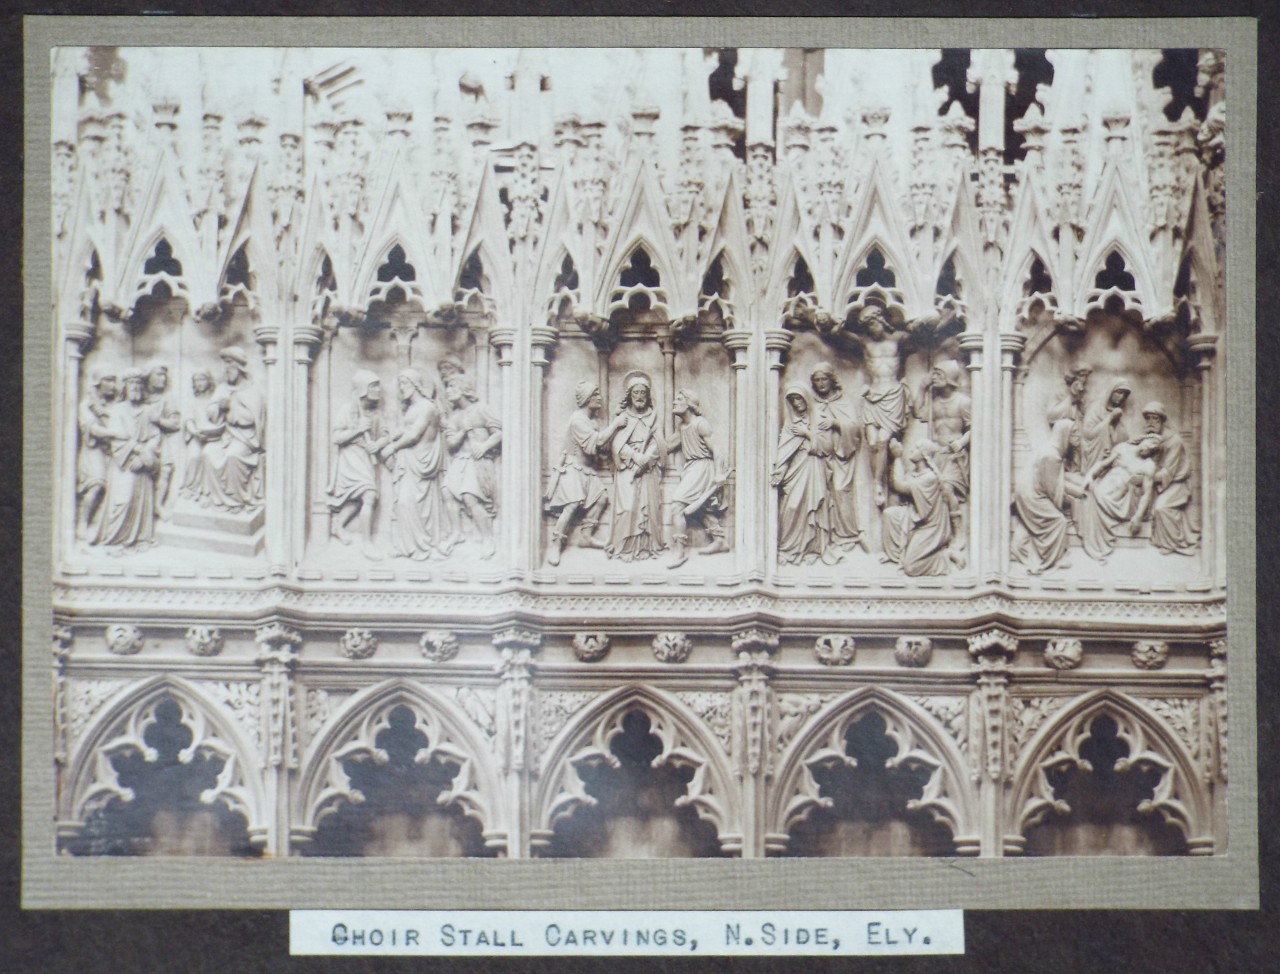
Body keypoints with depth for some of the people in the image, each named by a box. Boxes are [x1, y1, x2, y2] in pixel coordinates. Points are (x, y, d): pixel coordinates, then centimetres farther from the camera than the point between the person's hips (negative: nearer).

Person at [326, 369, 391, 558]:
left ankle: (337, 525, 36)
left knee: (359, 499, 14)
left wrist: (379, 443, -12)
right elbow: (336, 438, -13)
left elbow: (386, 435, 9)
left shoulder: (375, 412, 7)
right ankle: (366, 542, -15)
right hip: (352, 459, -7)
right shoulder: (350, 411, -11)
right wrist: (358, 429, -20)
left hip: (367, 459, 7)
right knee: (369, 496, -19)